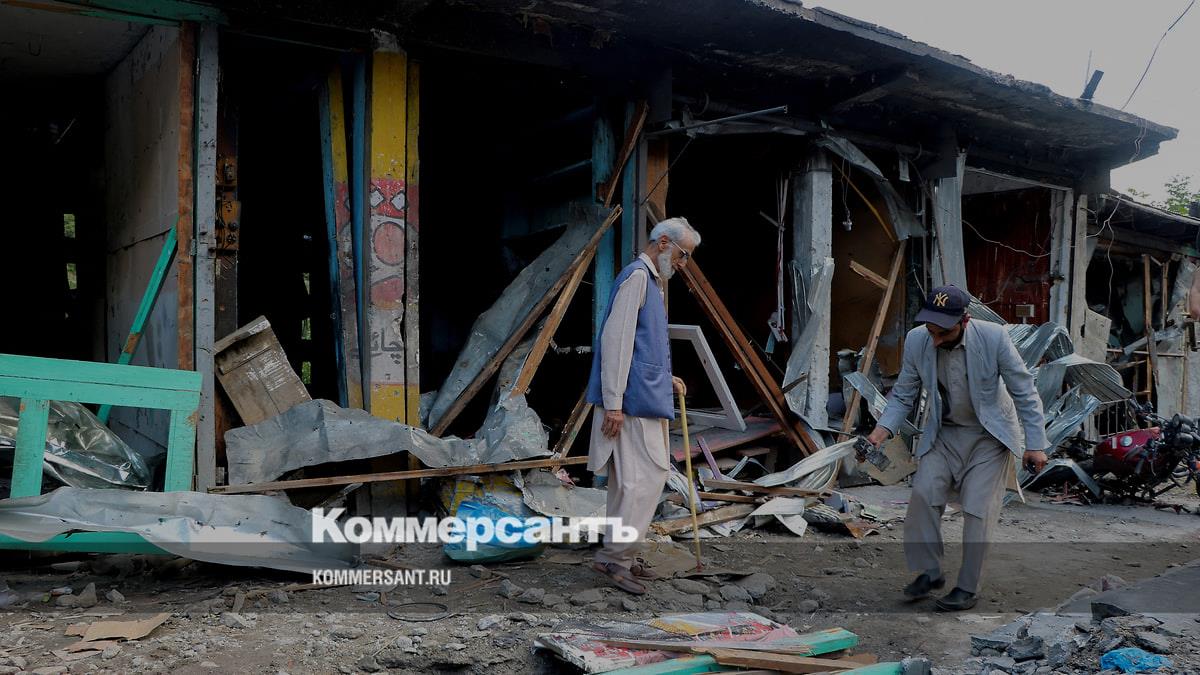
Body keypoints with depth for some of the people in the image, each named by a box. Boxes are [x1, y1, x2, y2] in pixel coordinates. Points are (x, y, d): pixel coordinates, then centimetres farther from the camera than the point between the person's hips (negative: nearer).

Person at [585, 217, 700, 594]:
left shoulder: (650, 280, 21)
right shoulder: (637, 275, -10)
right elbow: (616, 339, -19)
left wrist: (666, 379, 18)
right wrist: (613, 403, -23)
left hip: (643, 400, 10)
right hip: (631, 401, -10)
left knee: (629, 481, 12)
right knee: (645, 477, -10)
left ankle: (619, 558, 18)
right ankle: (614, 556, -5)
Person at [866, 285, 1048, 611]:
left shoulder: (994, 338, -23)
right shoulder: (916, 341, -14)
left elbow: (1025, 392, -12)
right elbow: (903, 395, -2)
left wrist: (1035, 444, -13)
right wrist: (883, 428, -18)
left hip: (989, 436, -3)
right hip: (943, 434, 3)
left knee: (977, 509, -7)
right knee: (923, 494, -13)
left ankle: (968, 588, 6)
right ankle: (929, 571, 3)